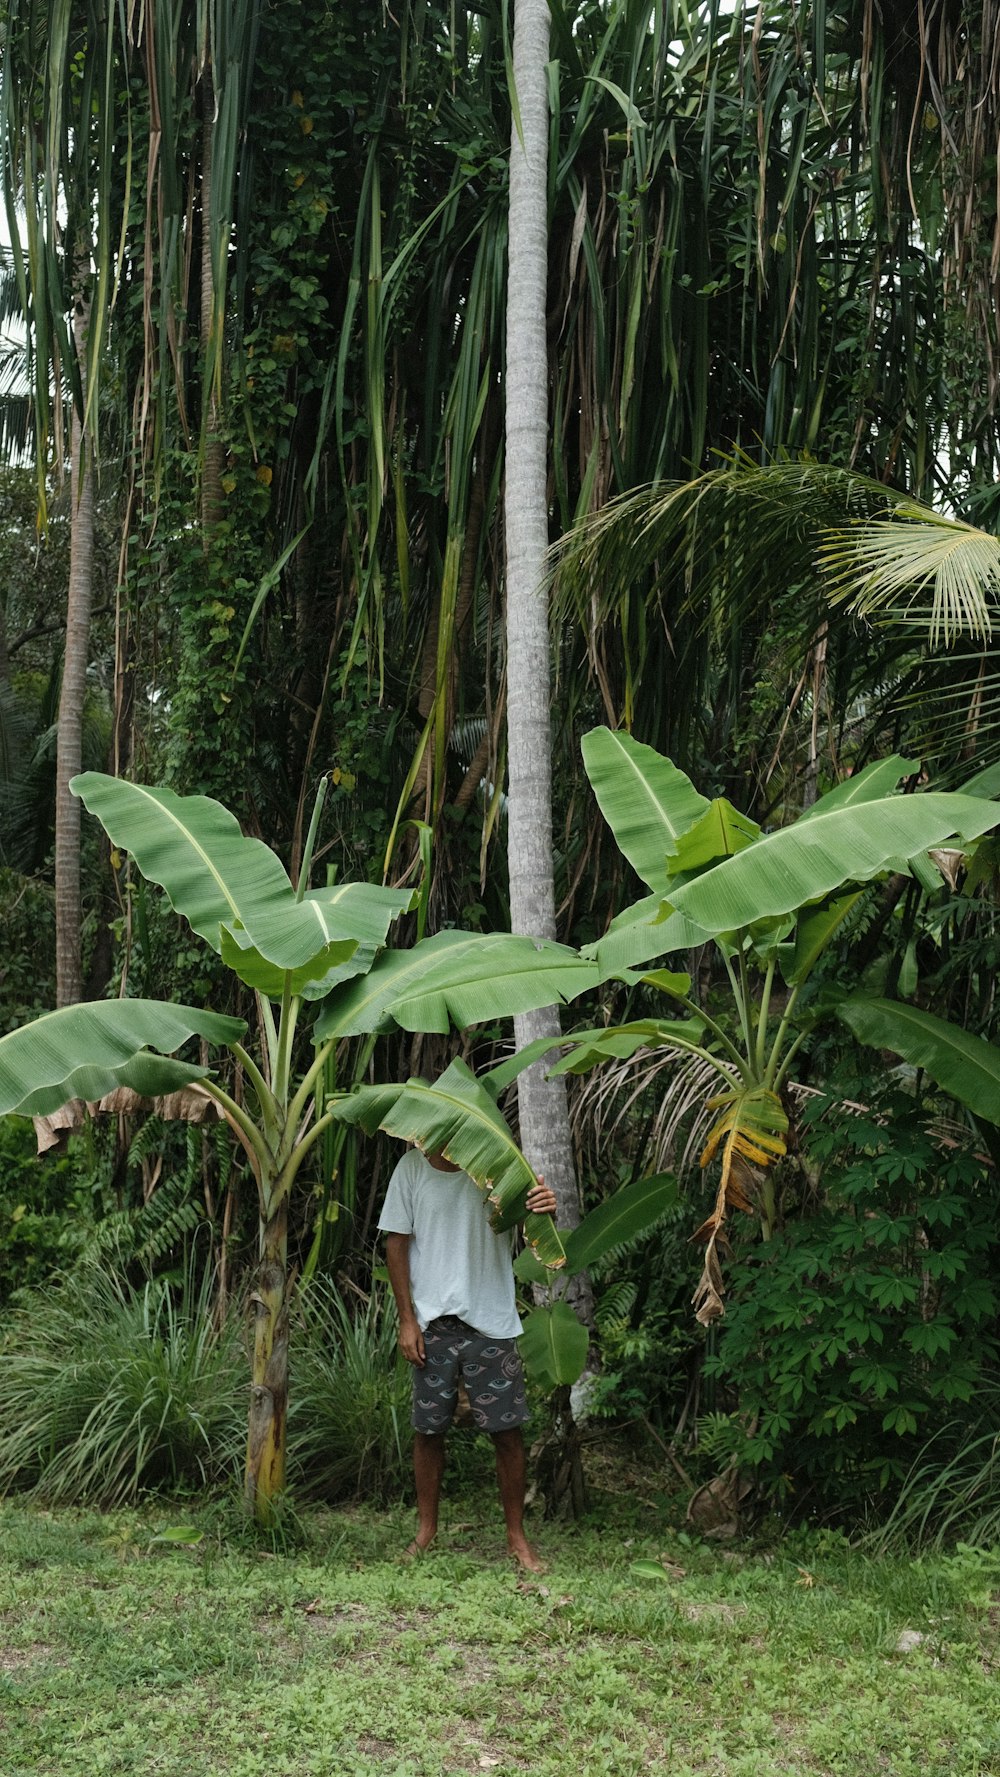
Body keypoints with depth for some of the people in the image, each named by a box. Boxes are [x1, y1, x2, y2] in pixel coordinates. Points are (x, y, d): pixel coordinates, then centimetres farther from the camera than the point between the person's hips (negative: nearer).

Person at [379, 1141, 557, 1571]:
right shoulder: (413, 1166, -4)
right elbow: (397, 1243, 2)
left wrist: (546, 1211, -40)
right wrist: (407, 1320, -3)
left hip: (490, 1322, -1)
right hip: (431, 1322, 1)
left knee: (507, 1431, 3)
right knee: (427, 1429, 11)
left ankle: (517, 1537, 17)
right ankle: (426, 1529, 29)